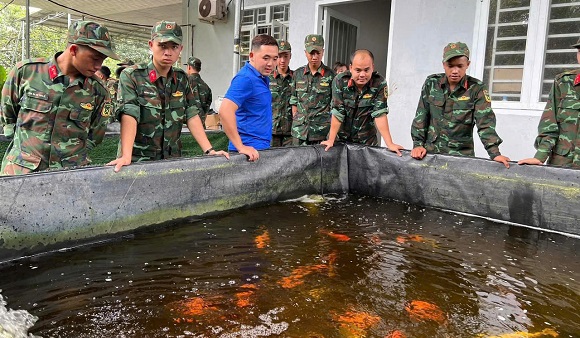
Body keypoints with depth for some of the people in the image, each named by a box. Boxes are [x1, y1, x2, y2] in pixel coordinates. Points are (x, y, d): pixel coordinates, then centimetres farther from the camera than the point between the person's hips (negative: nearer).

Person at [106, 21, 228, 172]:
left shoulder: (182, 79, 7)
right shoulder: (131, 76, -7)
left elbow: (192, 116, 2)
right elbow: (129, 116, -19)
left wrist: (209, 150, -9)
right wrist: (126, 156, -30)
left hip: (172, 159, 4)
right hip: (137, 159, -4)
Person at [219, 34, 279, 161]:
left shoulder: (263, 78, 12)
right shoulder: (245, 78, -16)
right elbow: (225, 111, -27)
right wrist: (241, 147, -26)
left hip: (262, 148, 9)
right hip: (250, 151, -9)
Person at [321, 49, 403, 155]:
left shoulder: (380, 84, -13)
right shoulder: (340, 81, -13)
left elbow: (380, 114, -15)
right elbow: (337, 113, -13)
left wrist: (390, 144, -21)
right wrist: (331, 140, -17)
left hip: (367, 142, 0)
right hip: (341, 139, 0)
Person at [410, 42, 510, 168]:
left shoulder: (476, 88, -6)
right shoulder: (431, 83, -1)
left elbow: (485, 122, -12)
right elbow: (421, 116, 2)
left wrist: (494, 153, -22)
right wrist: (418, 144, -4)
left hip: (462, 153, -1)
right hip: (431, 151, 2)